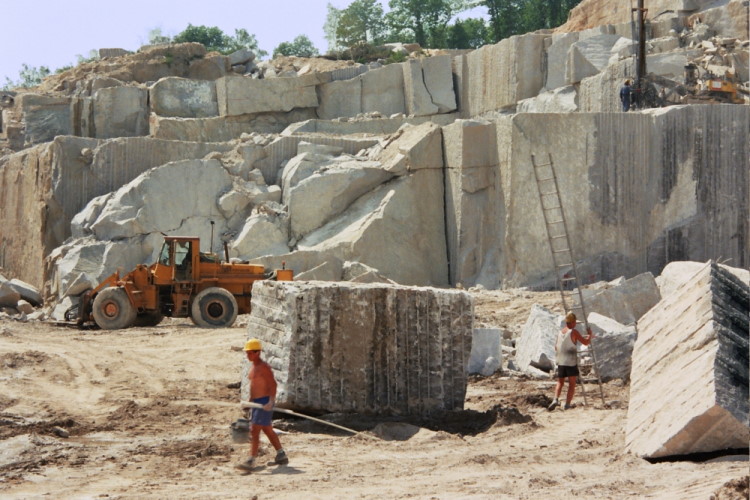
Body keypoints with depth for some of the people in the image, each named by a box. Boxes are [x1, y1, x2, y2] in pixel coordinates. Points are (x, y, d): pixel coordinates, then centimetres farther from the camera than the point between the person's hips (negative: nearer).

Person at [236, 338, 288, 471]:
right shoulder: (253, 366, 13)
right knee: (268, 430, 18)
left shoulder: (263, 367, -15)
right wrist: (250, 401, 22)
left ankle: (251, 461, -16)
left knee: (254, 430, -14)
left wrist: (271, 401, -29)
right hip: (256, 402, 10)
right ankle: (281, 456, 30)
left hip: (265, 402, -10)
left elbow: (273, 384, -20)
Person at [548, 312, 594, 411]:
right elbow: (586, 342, -8)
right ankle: (567, 404, -1)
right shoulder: (573, 332, -10)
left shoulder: (560, 332, 8)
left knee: (560, 382, 14)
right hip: (571, 362, -5)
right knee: (572, 384, 5)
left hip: (561, 362, 5)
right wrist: (590, 335, 10)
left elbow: (556, 347, 18)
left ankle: (556, 400, -8)